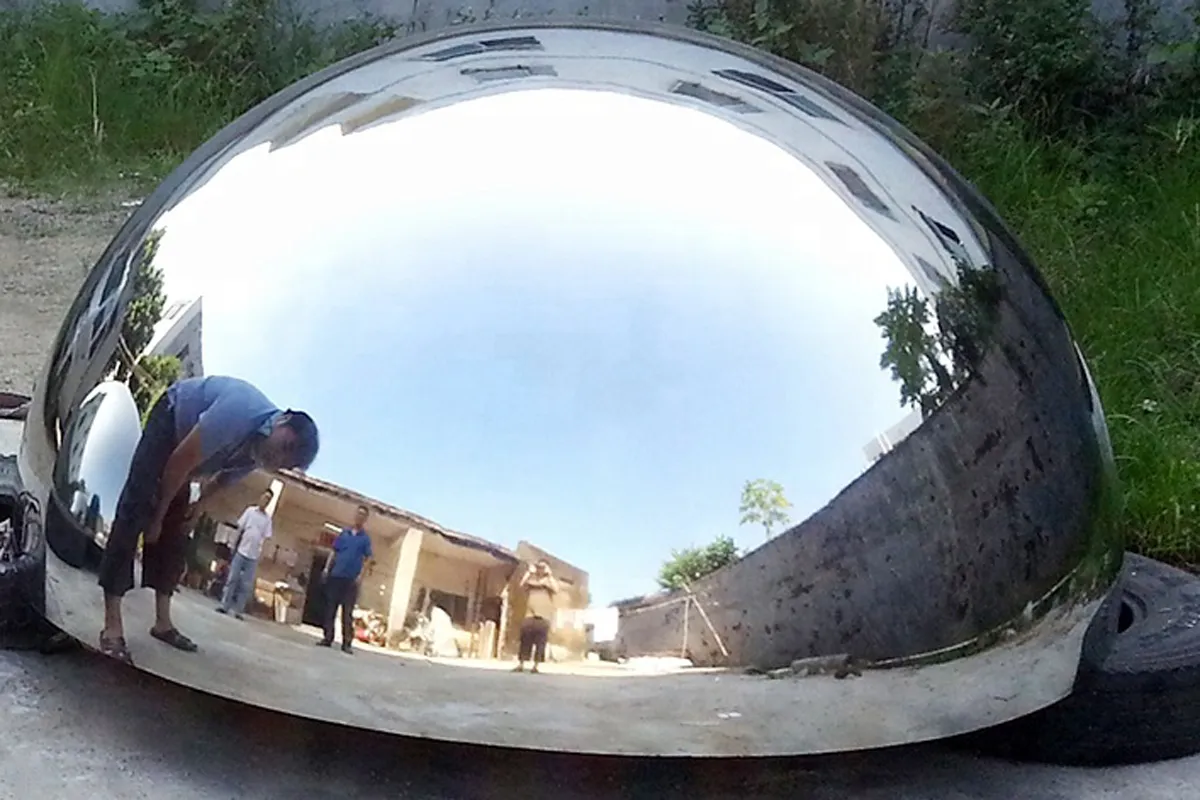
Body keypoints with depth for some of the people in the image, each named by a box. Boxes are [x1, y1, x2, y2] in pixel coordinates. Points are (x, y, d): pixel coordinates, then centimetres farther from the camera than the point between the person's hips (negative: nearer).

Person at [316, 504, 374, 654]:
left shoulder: (365, 538, 2)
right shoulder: (344, 532, 10)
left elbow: (368, 558, -1)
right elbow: (334, 552, 12)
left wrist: (360, 576, -12)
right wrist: (327, 568, 3)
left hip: (351, 579, -3)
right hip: (336, 575, 3)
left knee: (347, 613, -3)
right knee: (330, 609, 4)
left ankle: (346, 643, -2)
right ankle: (328, 638, 11)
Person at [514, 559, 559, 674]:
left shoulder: (550, 581, 10)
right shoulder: (531, 579, 13)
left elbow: (556, 590, -11)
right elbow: (522, 585, -6)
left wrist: (549, 574, -8)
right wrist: (529, 572, -5)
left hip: (544, 617, -1)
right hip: (530, 615, 1)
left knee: (540, 642, -5)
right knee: (525, 639, -5)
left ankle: (535, 666, -2)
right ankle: (520, 665, -2)